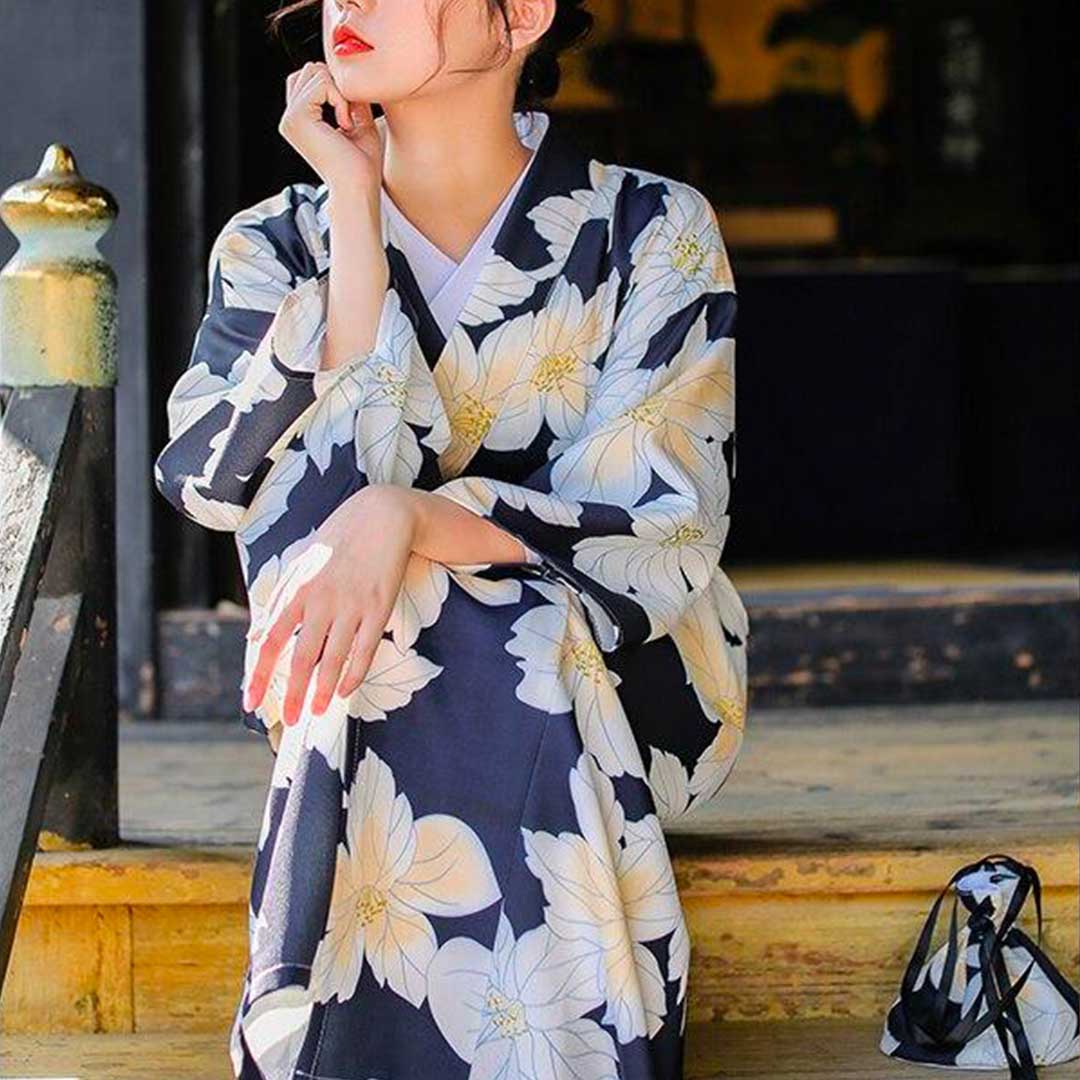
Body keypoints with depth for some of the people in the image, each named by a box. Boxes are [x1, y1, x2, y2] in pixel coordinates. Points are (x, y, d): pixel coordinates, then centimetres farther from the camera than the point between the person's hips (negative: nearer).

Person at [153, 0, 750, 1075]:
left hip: (625, 682, -1)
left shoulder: (652, 231, -2)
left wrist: (410, 518, -29)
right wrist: (355, 213, -12)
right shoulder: (274, 249, 6)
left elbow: (661, 529, -13)